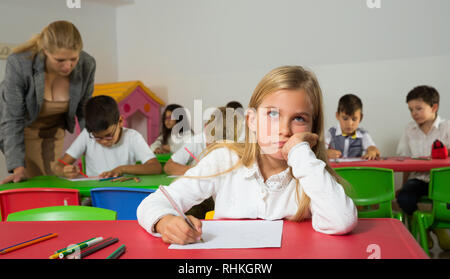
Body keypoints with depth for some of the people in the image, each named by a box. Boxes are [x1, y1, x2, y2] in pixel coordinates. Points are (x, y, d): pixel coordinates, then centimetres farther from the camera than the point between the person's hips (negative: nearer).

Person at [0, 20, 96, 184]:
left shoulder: (86, 65, -25)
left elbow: (84, 111, -9)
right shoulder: (18, 64, -34)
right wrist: (18, 168, -32)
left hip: (54, 127, 3)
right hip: (24, 128, -3)